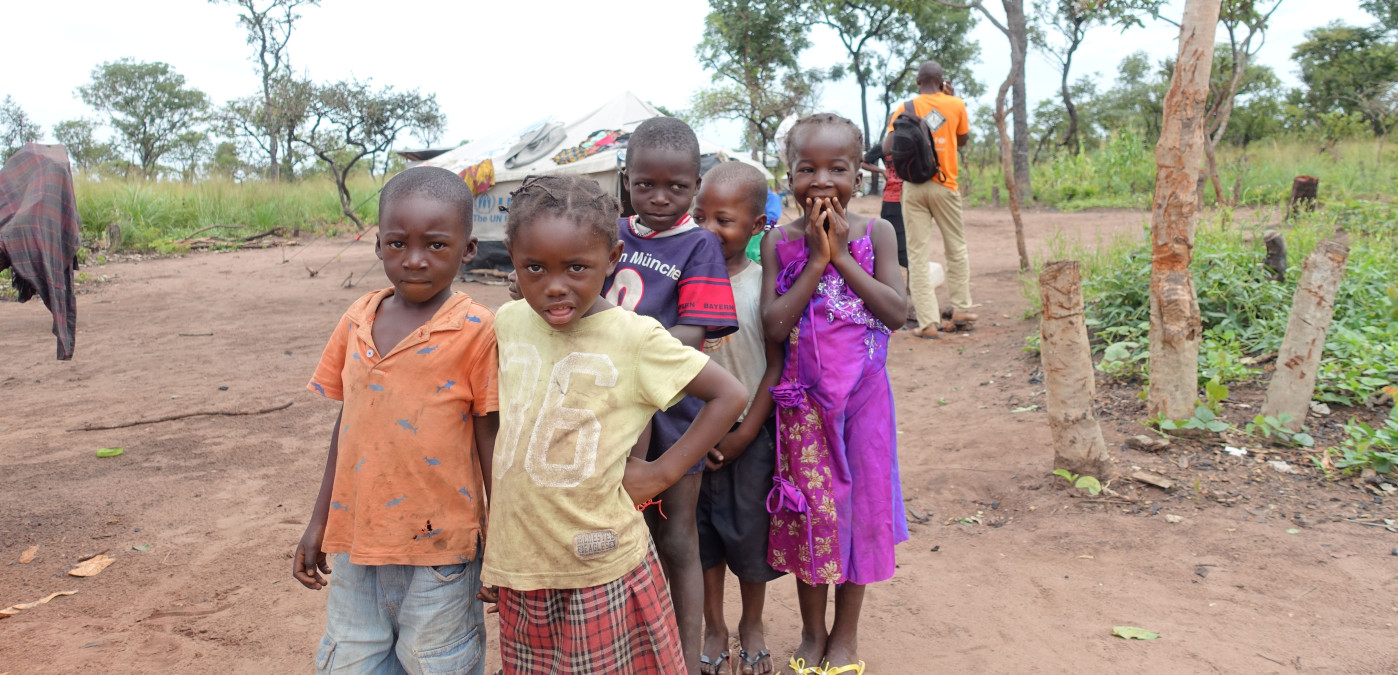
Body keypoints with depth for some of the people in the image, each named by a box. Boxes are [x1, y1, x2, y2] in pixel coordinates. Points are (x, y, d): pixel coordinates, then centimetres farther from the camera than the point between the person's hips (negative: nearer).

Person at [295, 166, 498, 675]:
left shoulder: (475, 331, -12)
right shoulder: (357, 321, 3)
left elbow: (490, 436, -8)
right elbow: (347, 423, 11)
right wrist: (319, 523, 15)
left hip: (437, 546, -5)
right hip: (356, 537, 5)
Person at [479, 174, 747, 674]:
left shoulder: (634, 337, -14)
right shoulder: (507, 322, -1)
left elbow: (729, 395, -8)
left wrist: (661, 472, -12)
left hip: (602, 571, -4)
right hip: (518, 562, 4)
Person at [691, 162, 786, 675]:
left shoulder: (765, 285, -9)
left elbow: (776, 366, -6)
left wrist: (744, 435, -10)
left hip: (749, 432, -1)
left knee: (750, 530, 11)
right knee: (702, 529, 12)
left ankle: (752, 623, 35)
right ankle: (714, 627, 32)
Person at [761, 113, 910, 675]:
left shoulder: (876, 232, -3)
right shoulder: (780, 242, -4)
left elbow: (897, 313, -12)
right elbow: (774, 325, -15)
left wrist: (841, 256, -16)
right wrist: (816, 259, -18)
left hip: (864, 390, 0)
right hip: (805, 395, 0)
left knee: (859, 503, 9)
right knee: (809, 507, 10)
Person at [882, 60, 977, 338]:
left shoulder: (905, 108, 1)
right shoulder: (955, 105, 2)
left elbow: (887, 149, -6)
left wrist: (891, 123, 13)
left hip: (913, 187, 0)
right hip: (944, 185, 0)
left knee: (917, 255, 0)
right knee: (956, 249, 16)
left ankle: (928, 322, -4)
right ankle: (961, 309, 23)